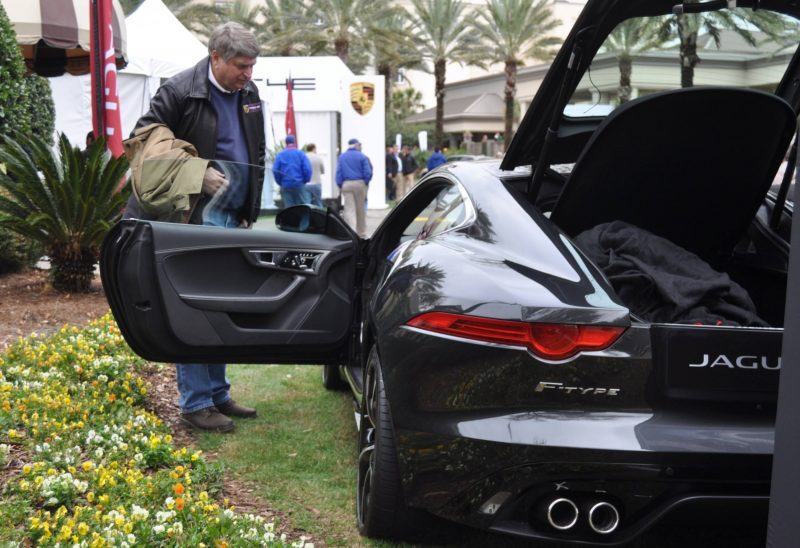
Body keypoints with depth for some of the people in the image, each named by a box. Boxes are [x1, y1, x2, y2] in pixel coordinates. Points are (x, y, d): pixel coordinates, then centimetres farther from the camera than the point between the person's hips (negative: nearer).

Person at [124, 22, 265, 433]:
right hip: (195, 220, -7)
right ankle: (195, 403, 4)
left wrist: (250, 213, 15)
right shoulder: (180, 91, -11)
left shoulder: (248, 95, 11)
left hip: (231, 220, 7)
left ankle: (217, 394, 24)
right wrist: (196, 174, -18)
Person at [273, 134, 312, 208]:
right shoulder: (300, 153, 0)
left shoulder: (280, 155, 5)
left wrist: (280, 182, 9)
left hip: (285, 185, 2)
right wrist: (305, 180, 5)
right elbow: (307, 169, -8)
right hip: (299, 184, -2)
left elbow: (275, 170, -2)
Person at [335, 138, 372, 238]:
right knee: (360, 210, 10)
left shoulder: (341, 156, 6)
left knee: (349, 210, -2)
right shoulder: (362, 156, -2)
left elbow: (338, 173, 3)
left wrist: (340, 185, 8)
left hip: (346, 184, 1)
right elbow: (368, 173, -6)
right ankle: (362, 234, 18)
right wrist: (366, 182, 9)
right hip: (360, 184, -1)